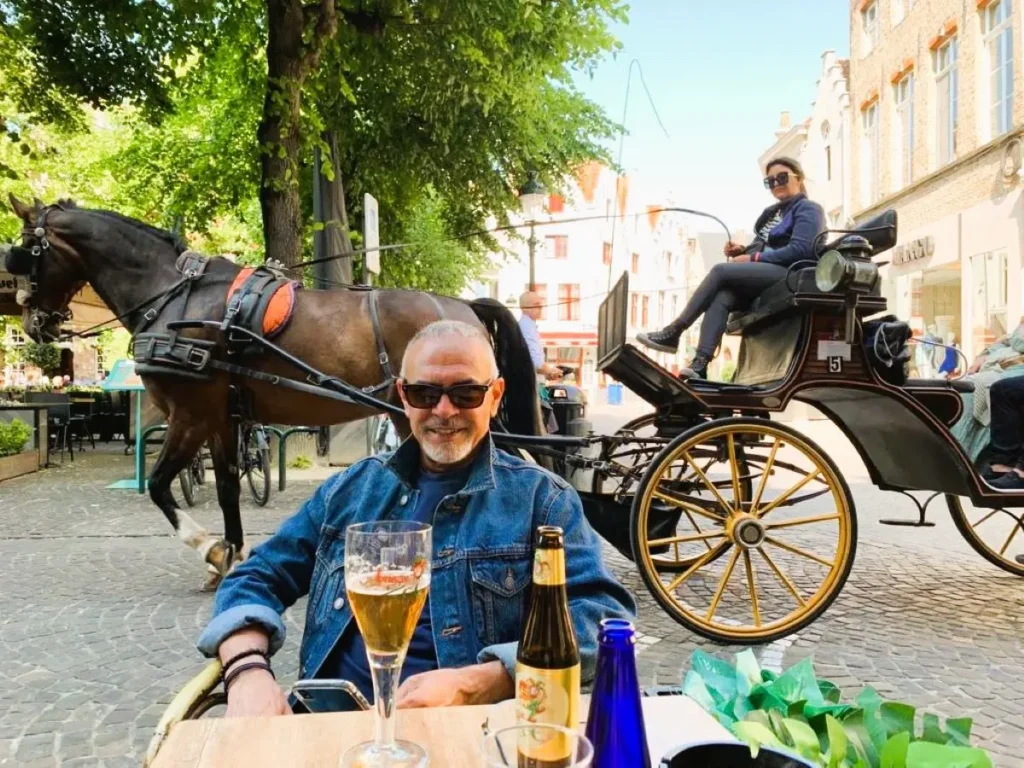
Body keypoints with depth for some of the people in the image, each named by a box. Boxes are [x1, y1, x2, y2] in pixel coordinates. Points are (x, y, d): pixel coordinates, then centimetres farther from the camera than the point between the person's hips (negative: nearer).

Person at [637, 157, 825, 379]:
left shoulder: (808, 209, 1)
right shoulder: (772, 212, 27)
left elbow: (800, 250, -14)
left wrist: (753, 258, -14)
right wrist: (743, 251, 2)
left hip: (790, 275, -7)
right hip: (766, 273, 7)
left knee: (720, 270, -25)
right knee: (721, 297, -26)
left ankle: (674, 332, -22)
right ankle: (699, 364, -44)